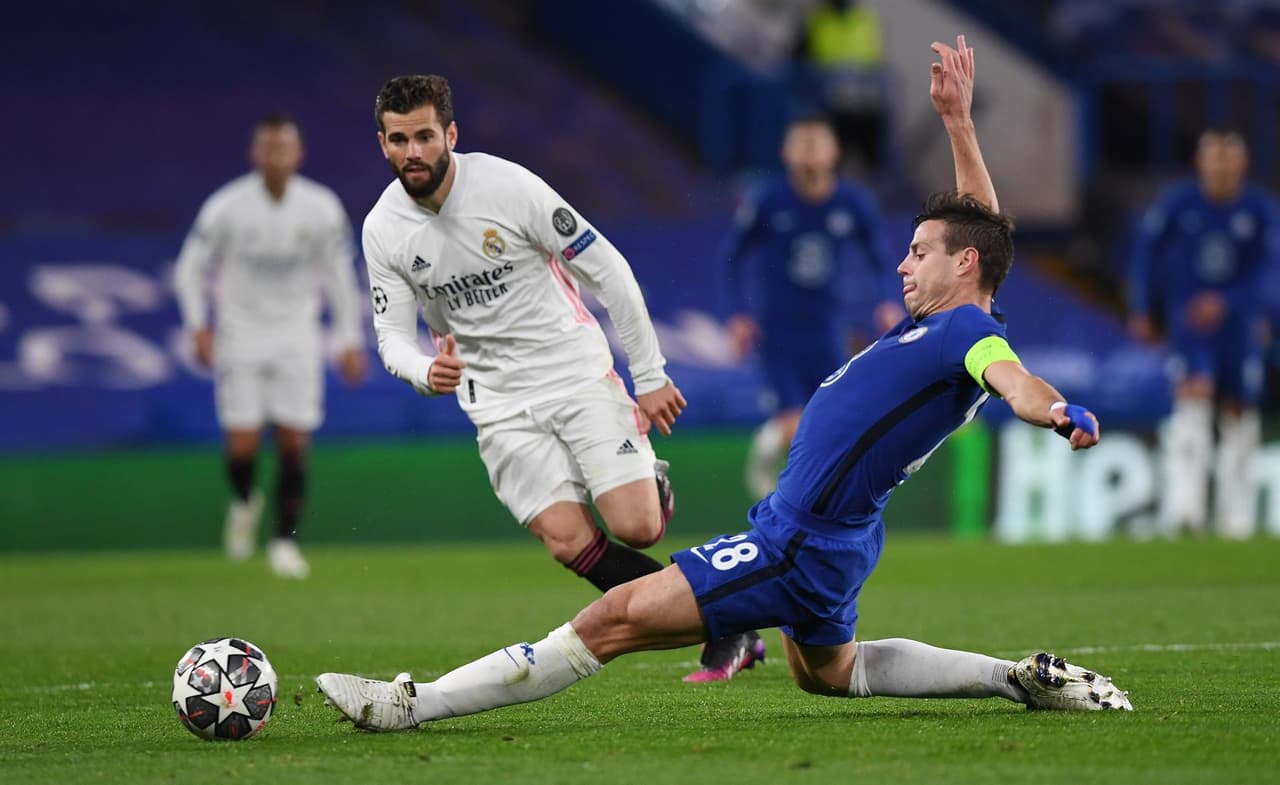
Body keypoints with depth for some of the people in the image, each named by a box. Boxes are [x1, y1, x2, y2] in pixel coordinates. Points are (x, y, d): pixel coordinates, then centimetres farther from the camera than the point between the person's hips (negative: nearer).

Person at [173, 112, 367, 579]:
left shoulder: (321, 209, -3)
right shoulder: (226, 208, -9)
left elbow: (339, 274, 8)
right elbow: (190, 269, 1)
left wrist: (350, 339, 7)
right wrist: (198, 325, -10)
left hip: (297, 337, 1)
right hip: (240, 335, -1)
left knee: (294, 443, -6)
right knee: (242, 443, -7)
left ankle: (285, 541, 5)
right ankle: (243, 503, 26)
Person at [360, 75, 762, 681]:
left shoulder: (508, 186, -16)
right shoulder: (382, 229, -5)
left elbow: (606, 269, -10)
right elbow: (393, 336, 0)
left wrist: (650, 375, -7)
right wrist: (427, 373, -25)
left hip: (578, 373, -2)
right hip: (498, 402, 3)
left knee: (636, 528, -16)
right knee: (568, 541, -15)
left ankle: (655, 488, 23)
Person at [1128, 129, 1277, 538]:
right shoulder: (1177, 201, -7)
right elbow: (1145, 249, 4)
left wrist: (1225, 302, -18)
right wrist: (1141, 310, 3)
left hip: (1238, 316, 2)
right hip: (1187, 316, -2)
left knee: (1239, 411, 6)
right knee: (1193, 395, -19)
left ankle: (1235, 516, 18)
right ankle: (1183, 507, -26)